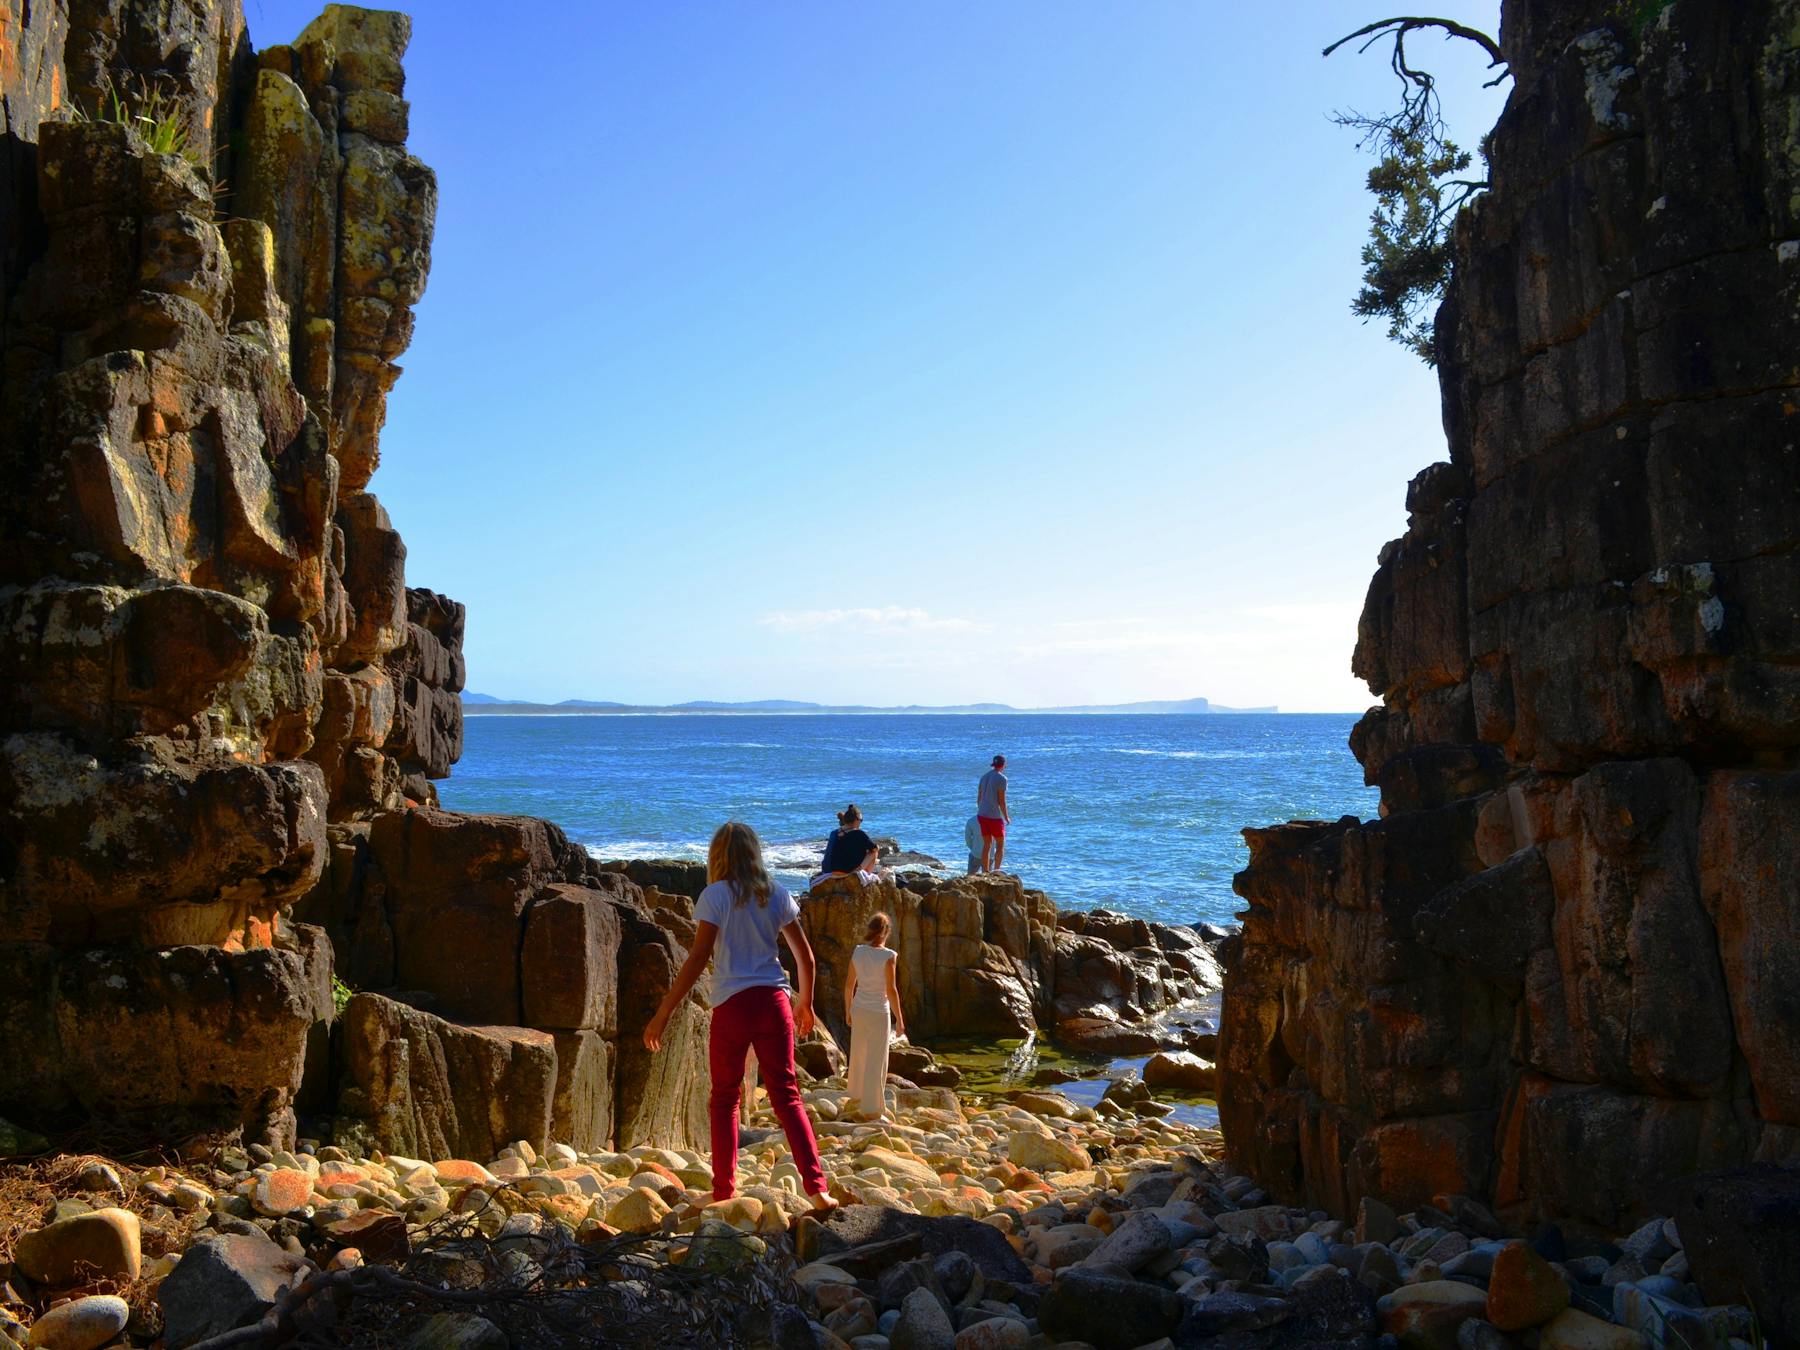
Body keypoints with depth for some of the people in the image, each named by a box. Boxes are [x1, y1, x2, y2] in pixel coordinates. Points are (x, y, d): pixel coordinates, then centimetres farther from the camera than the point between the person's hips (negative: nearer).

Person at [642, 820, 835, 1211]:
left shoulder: (716, 896, -5)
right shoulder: (777, 895, 8)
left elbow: (697, 958, -12)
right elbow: (805, 957, 11)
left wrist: (663, 1014, -9)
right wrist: (805, 1003, 26)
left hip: (732, 1004, -3)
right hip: (773, 1002, 3)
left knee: (724, 1099, 12)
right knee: (786, 1096, 6)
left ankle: (723, 1193, 16)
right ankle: (817, 1187, -4)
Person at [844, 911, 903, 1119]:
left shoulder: (858, 951, -1)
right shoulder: (888, 956, -15)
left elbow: (849, 984, 4)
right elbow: (891, 989, -16)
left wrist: (848, 1009, 17)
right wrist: (899, 1018, -8)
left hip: (858, 1008, 5)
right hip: (878, 1011, -5)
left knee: (858, 1054, 21)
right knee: (876, 1060, 4)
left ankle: (857, 1096, 37)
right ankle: (871, 1108, 8)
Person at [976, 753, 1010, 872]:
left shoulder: (984, 776, 10)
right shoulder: (1001, 778, -12)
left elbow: (979, 798, 13)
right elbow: (1001, 801, -14)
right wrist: (1006, 817, -4)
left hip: (982, 815, 7)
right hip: (995, 816, -7)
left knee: (986, 845, 12)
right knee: (1000, 845, 5)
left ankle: (985, 872, 12)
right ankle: (996, 871, -2)